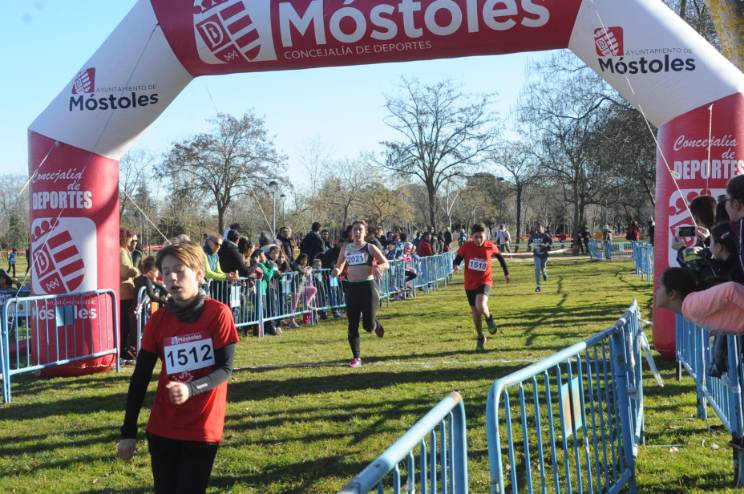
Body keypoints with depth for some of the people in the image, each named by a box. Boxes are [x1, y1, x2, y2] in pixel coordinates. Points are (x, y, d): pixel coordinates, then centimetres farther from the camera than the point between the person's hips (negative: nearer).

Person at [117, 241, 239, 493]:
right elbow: (140, 377, 3)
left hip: (203, 428, -3)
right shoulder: (158, 320, -1)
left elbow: (225, 369, -12)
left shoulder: (218, 313, -10)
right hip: (162, 428, 3)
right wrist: (128, 432, 2)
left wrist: (191, 389, -30)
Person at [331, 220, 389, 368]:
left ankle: (376, 325, 31)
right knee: (352, 326, 2)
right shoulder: (345, 249, 9)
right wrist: (337, 271, -7)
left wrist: (378, 267, -21)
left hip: (368, 286, -3)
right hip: (352, 288, 3)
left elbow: (386, 263, 0)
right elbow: (339, 266, 17)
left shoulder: (370, 248, -1)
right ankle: (356, 357, 14)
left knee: (368, 325, -7)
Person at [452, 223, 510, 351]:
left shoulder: (490, 247, -8)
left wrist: (506, 273, 20)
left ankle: (489, 319, 6)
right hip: (470, 284, 2)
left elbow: (500, 256, 11)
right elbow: (457, 260, -4)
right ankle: (480, 338, 32)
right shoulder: (466, 247, -9)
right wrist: (456, 266, -29)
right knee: (475, 312, 11)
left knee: (480, 306, -28)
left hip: (484, 282, -2)